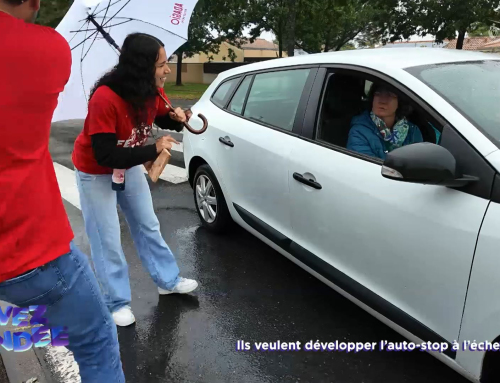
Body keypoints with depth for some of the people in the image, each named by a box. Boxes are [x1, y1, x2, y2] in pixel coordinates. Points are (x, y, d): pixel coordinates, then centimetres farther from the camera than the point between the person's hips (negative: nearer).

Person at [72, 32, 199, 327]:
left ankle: (168, 281, 30)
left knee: (148, 226, 14)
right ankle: (118, 303, 18)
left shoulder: (152, 90, -13)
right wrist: (153, 150, -34)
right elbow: (105, 155, -32)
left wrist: (175, 117, -17)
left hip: (130, 167, 7)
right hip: (95, 173, -6)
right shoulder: (105, 98, -33)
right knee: (107, 241, 1)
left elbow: (161, 118, 6)